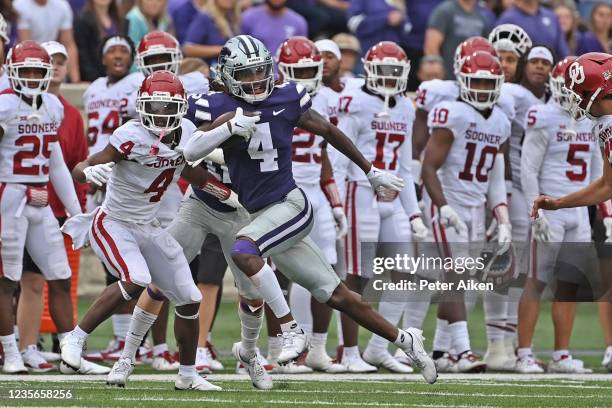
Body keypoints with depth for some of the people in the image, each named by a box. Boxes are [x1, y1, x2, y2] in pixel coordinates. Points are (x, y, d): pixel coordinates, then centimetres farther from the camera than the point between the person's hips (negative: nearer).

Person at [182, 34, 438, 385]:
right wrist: (229, 128, -27)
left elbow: (328, 131, 10)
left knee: (242, 250, -30)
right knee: (335, 294, 5)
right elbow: (190, 153, -11)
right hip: (261, 216, 3)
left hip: (290, 206, -3)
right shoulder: (219, 107, 0)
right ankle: (404, 340, 18)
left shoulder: (286, 99, -4)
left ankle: (292, 330, -22)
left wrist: (372, 172, 19)